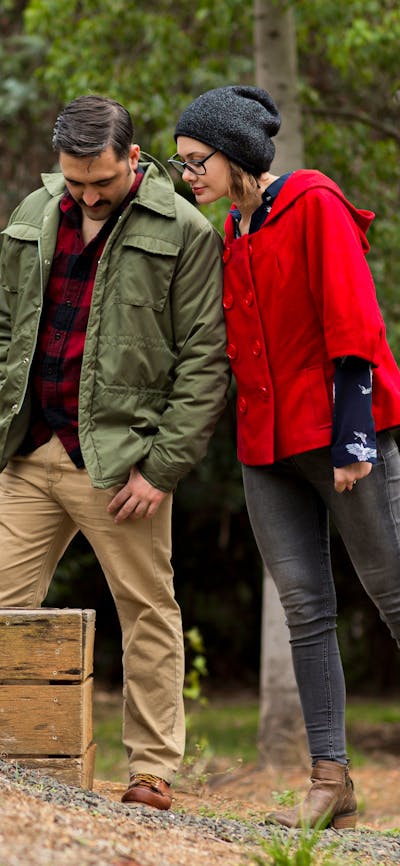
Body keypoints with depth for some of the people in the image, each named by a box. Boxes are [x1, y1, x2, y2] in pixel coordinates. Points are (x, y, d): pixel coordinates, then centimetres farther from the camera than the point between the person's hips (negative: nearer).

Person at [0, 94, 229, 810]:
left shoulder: (184, 233, -5)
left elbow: (205, 361, -7)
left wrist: (164, 465, -12)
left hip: (118, 462, -5)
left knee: (147, 613, 2)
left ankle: (153, 772, 10)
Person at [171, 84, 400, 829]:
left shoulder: (313, 206, -7)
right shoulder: (232, 232, 15)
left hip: (336, 429, -7)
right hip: (268, 441, 7)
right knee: (304, 607, 2)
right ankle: (331, 782, 2)